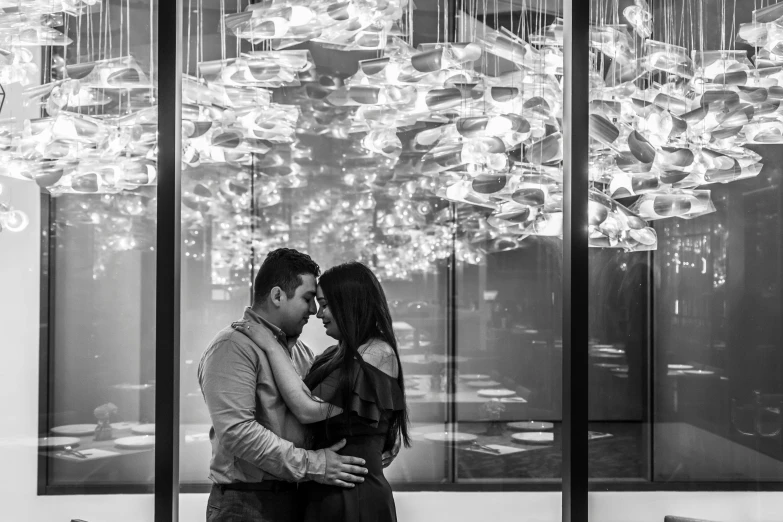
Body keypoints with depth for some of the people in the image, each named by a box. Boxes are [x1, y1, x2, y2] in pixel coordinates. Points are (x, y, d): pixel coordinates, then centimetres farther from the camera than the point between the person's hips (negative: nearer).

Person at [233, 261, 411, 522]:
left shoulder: (379, 354, -15)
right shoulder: (338, 354, 10)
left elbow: (309, 410, -20)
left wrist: (270, 346, -13)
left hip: (353, 498, -8)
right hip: (323, 492, 8)